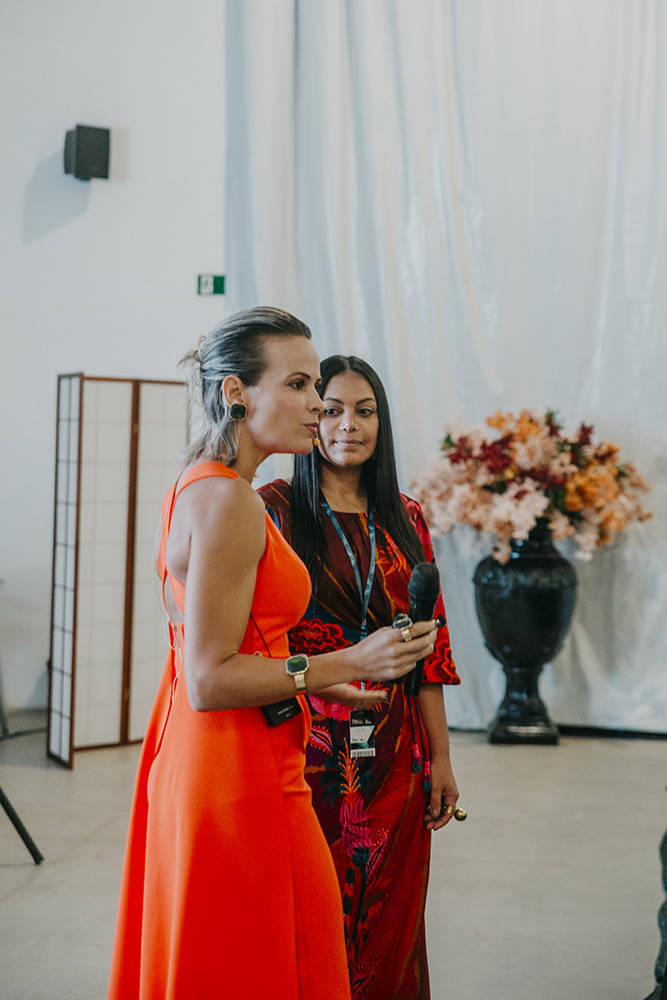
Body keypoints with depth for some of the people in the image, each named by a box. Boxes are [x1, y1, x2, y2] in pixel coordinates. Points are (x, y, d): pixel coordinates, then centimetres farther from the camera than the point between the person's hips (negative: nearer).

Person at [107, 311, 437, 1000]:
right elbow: (210, 681, -22)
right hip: (237, 772, -10)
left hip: (189, 758, 10)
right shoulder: (228, 502, -20)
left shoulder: (196, 486, 11)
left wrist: (311, 679, 18)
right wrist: (347, 664, -21)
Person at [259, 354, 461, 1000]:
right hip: (309, 745, -4)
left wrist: (441, 757, 8)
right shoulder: (277, 508, -3)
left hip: (394, 753, 4)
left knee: (389, 918, 11)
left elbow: (429, 646, 9)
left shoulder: (405, 522, 9)